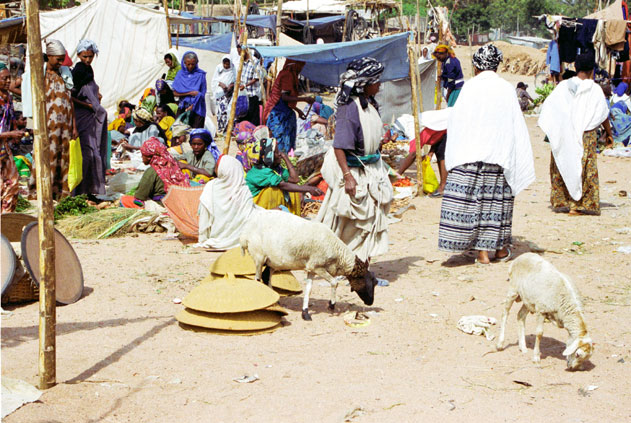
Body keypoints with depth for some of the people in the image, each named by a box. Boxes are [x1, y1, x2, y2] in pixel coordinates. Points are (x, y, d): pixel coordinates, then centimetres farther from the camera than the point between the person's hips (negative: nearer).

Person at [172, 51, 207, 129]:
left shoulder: (200, 75, 1)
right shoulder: (180, 74, 7)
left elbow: (202, 94, -2)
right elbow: (175, 93, 2)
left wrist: (192, 106, -11)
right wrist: (190, 93, -10)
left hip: (197, 108, -2)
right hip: (183, 107, 2)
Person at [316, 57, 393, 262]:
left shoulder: (371, 104, 8)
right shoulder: (350, 107, -19)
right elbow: (339, 146, -22)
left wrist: (380, 167, 22)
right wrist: (347, 176, -27)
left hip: (372, 171, 9)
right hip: (354, 171, -9)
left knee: (371, 220, 10)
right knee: (348, 226, -1)